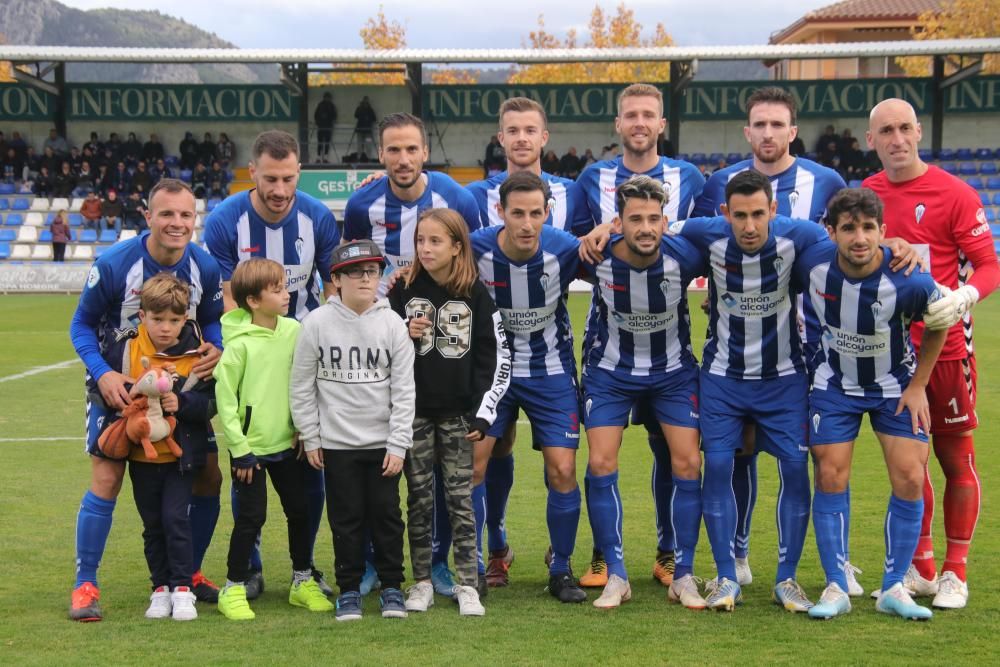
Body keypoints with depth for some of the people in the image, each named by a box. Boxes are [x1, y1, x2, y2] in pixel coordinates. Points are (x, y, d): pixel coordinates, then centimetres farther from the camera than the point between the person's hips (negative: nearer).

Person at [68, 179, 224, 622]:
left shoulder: (205, 268, -11)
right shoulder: (114, 265, -21)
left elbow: (212, 321, 5)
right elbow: (82, 325, -10)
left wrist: (215, 350, -18)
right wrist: (103, 374, -25)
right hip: (117, 385, -4)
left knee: (208, 477, 2)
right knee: (107, 479, -14)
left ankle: (189, 573, 21)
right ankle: (84, 585, -2)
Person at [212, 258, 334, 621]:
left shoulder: (294, 331, -1)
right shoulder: (239, 344, -15)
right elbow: (225, 397, -12)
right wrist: (239, 448, -13)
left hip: (287, 442, 5)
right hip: (251, 445, -5)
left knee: (300, 510, 11)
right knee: (251, 517, -1)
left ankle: (303, 581, 26)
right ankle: (233, 589, 12)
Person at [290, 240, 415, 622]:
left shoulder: (392, 324, -4)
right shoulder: (318, 323, -5)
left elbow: (403, 389, -2)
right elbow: (302, 386, 2)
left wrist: (398, 444, -5)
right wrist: (310, 438, 1)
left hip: (383, 442, 0)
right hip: (336, 443, 0)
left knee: (386, 514, 6)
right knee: (346, 518, 6)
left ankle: (391, 587, 19)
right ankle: (349, 589, 17)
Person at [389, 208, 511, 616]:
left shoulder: (475, 294, -1)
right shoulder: (403, 290, 2)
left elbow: (495, 356, 1)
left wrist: (483, 413, -4)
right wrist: (404, 334, -12)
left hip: (458, 413, -1)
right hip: (413, 410, 1)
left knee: (460, 497, 1)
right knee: (419, 497, 5)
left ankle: (467, 585, 7)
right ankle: (422, 583, 13)